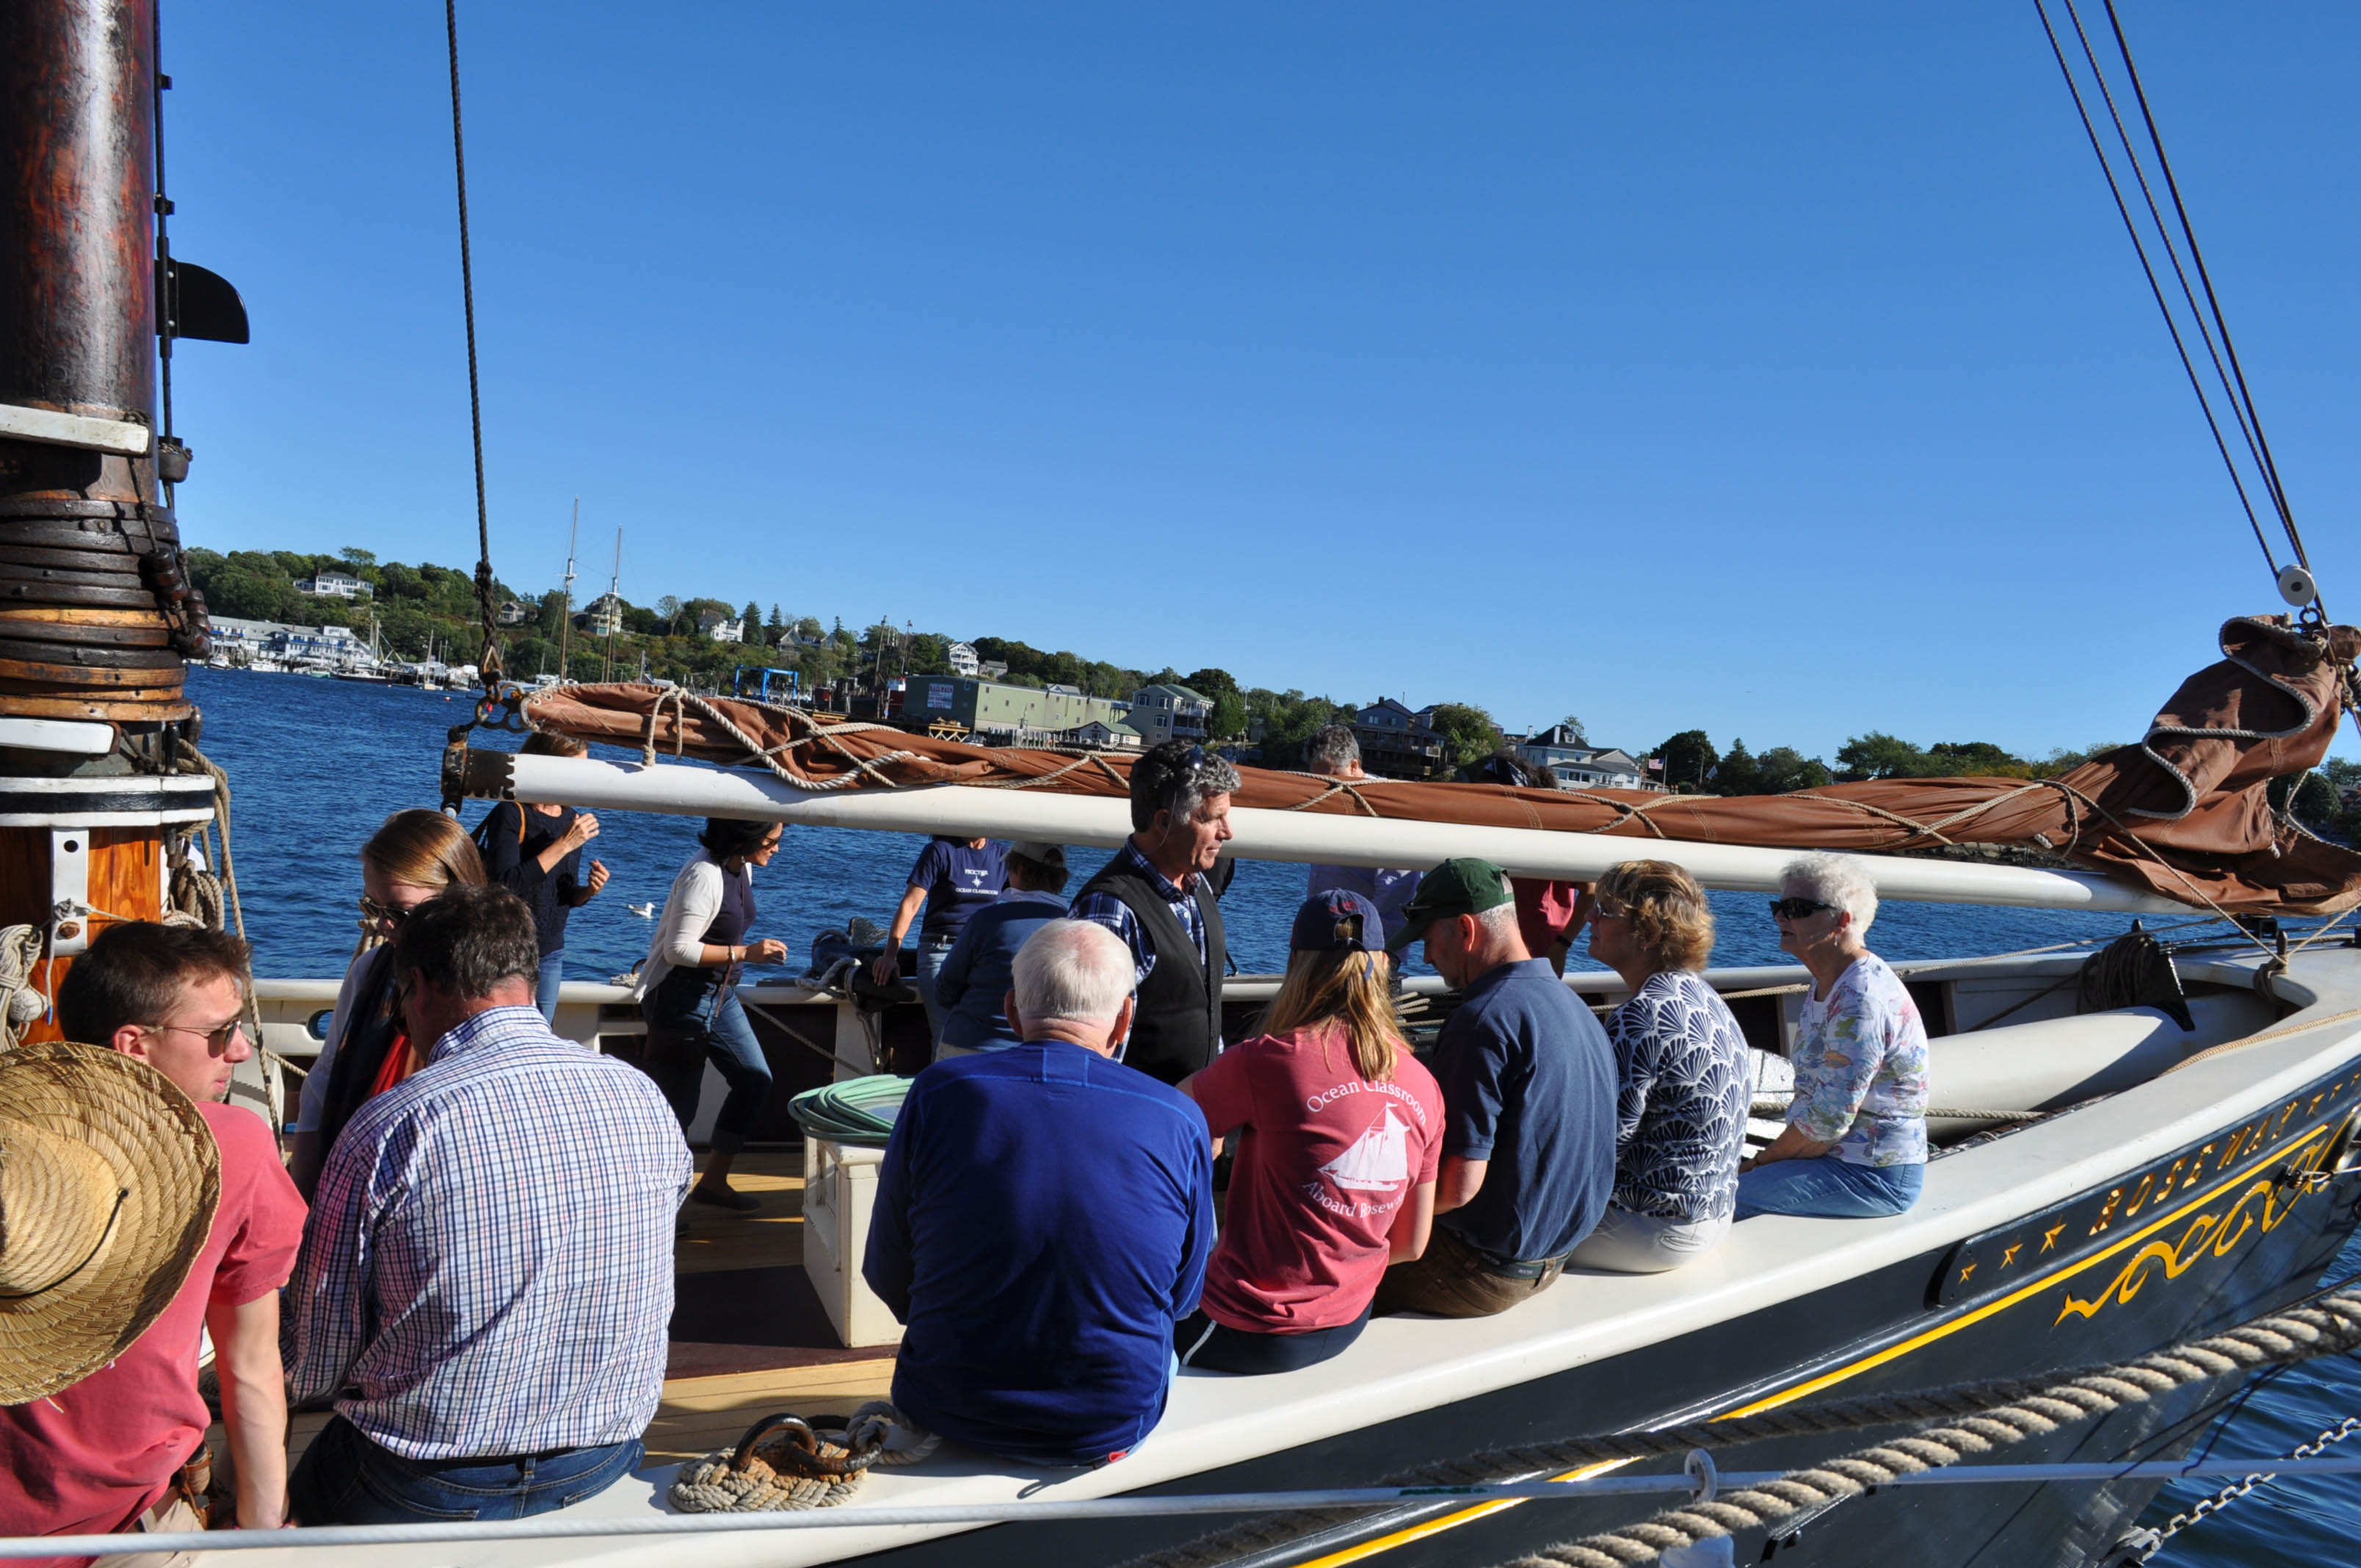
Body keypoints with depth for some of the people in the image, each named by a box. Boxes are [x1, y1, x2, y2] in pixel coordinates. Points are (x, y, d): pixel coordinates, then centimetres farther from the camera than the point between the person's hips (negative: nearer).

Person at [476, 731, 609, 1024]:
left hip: (551, 953, 6)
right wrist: (563, 845, -23)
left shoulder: (573, 820, 8)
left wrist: (588, 891, -7)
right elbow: (506, 884, -25)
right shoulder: (511, 814, -11)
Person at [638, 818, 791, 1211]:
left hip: (720, 994, 9)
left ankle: (713, 1181, 20)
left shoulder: (742, 867, 4)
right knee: (678, 1104, -2)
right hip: (681, 998, -9)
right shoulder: (704, 876, -24)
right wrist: (746, 953, -26)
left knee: (756, 1079, 8)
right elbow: (679, 949, -26)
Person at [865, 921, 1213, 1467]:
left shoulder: (937, 1093, -13)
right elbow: (1182, 1298, 0)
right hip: (1111, 1426, 0)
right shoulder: (1179, 1121, -13)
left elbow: (888, 1279, -2)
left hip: (946, 1413, 1)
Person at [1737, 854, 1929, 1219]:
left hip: (1874, 1177, -10)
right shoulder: (1825, 986, 10)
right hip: (1841, 1157, 10)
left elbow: (1826, 1122, -23)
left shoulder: (1860, 1001, -22)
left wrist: (1759, 1164, -9)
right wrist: (1766, 1160, 4)